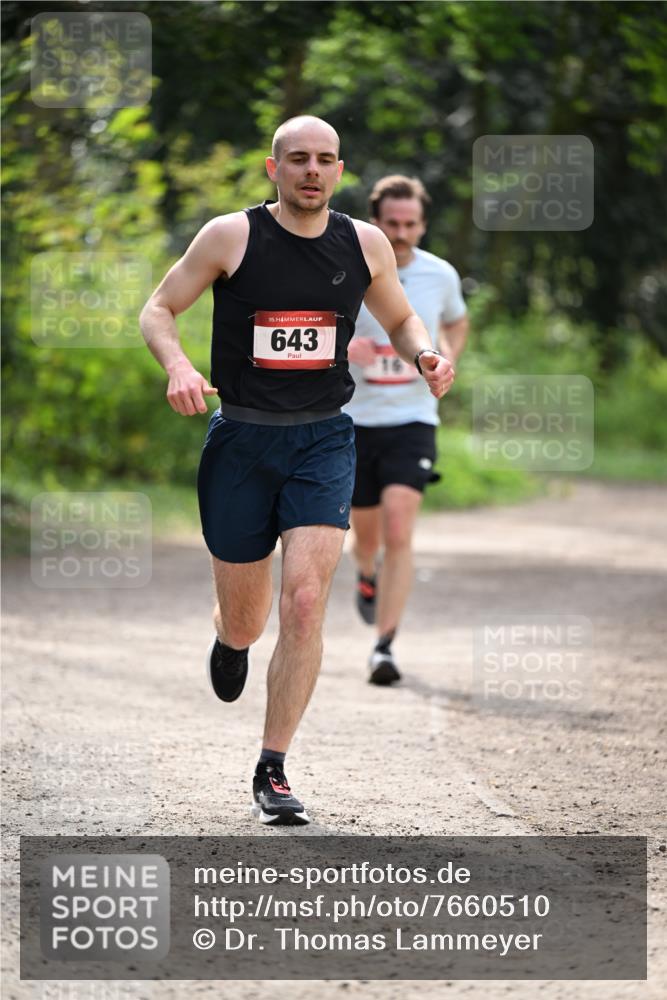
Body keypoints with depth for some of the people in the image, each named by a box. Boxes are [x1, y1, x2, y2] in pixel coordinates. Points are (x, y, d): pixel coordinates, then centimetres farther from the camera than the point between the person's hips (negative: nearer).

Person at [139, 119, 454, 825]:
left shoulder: (365, 244, 3)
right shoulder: (231, 236, -5)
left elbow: (399, 319, 19)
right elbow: (158, 309, 1)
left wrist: (426, 355, -3)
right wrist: (177, 364, -20)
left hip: (323, 441, 1)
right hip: (240, 441, -1)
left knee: (304, 602, -16)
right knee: (243, 623, 7)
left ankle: (272, 773, -8)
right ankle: (229, 642, 49)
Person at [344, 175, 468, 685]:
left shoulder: (441, 275, 0)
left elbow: (457, 323, 21)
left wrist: (446, 362, 1)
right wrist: (341, 346, -23)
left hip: (412, 420, 0)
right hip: (355, 420, 1)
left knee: (398, 533, -17)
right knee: (367, 534, 13)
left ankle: (384, 647, -13)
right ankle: (368, 577, 51)